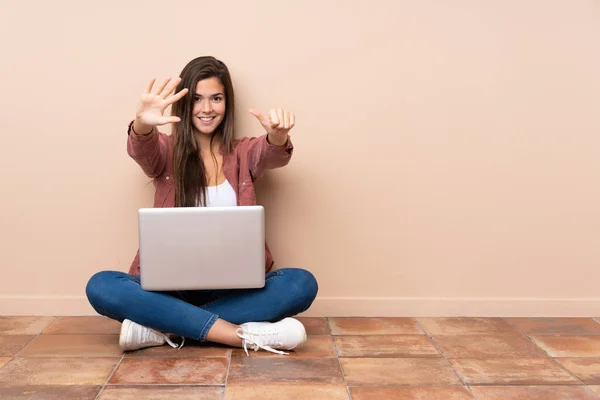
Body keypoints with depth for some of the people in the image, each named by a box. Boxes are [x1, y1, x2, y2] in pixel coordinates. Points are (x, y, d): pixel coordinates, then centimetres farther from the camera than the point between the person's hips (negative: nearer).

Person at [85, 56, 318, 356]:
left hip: (234, 288, 1)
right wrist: (142, 124, -42)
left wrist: (277, 135, -40)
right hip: (171, 284, 0)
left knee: (302, 284, -26)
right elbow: (141, 150, -17)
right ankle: (244, 335, -33)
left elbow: (273, 155, -15)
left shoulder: (243, 153, 8)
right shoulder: (167, 151, 6)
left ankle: (162, 326, -26)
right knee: (100, 286, -27)